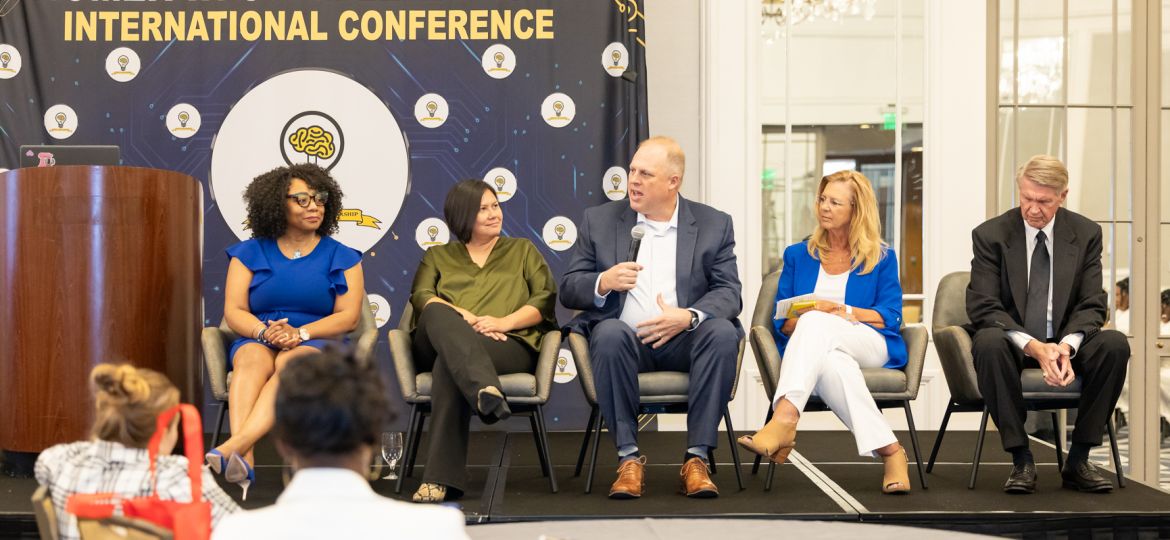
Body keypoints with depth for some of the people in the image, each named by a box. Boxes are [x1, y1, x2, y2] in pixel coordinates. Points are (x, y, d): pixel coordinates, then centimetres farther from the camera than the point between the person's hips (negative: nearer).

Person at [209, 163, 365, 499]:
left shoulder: (342, 258, 11)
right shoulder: (250, 253, 14)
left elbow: (349, 317, 0)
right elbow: (234, 312, 5)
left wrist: (300, 332, -15)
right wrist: (264, 331, -16)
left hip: (318, 343, -1)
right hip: (257, 339, 1)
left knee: (290, 364, -36)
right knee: (253, 360, -35)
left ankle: (231, 447, -57)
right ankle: (243, 461, -54)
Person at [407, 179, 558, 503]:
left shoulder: (522, 250, 28)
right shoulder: (437, 256, 28)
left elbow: (546, 298, 12)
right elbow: (421, 296, 7)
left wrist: (504, 321, -8)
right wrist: (466, 319, -13)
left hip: (508, 345, -1)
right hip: (440, 343, 1)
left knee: (449, 363, -37)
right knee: (438, 312, -36)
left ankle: (441, 479, -46)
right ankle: (486, 390, -60)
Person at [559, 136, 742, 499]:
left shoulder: (714, 225, 9)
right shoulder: (599, 220, 10)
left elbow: (728, 292, 0)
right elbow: (568, 290, 8)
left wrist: (689, 316, -21)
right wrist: (603, 283, -15)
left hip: (684, 341, 0)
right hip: (625, 339, 0)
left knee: (722, 332, -31)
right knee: (610, 334, -34)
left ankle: (696, 458, -26)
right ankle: (628, 458, -27)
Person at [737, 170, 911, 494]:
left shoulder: (882, 258, 15)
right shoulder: (798, 255, 20)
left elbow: (891, 317, 4)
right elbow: (781, 322, 13)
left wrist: (842, 312, -11)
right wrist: (804, 317, -11)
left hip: (870, 345, -1)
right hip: (815, 349, 2)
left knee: (815, 323, -37)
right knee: (830, 363, -40)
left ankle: (784, 419, -57)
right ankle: (888, 450, -46)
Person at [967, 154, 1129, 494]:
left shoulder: (1086, 233, 1)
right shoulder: (990, 235, -7)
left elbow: (1091, 306, -3)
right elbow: (983, 307, -13)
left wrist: (1066, 345, -25)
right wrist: (1033, 346, -29)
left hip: (1064, 343, 3)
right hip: (1011, 343, -2)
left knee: (1115, 344, -27)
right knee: (989, 342, -37)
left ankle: (1078, 460, -17)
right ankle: (1021, 460, -26)